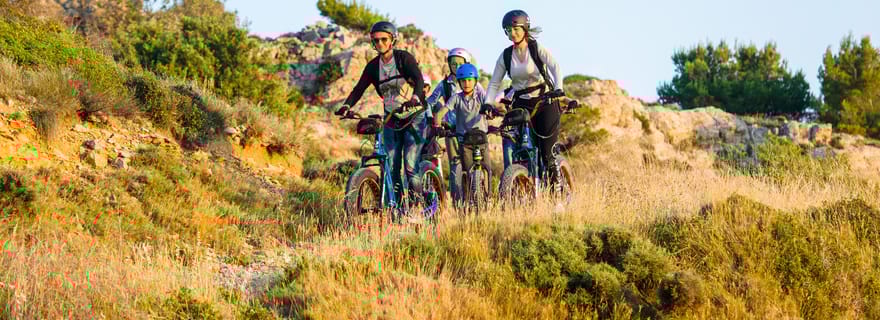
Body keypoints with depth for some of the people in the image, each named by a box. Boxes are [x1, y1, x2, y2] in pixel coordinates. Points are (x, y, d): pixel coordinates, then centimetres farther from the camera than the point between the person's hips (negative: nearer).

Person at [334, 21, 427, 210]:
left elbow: (419, 79, -24)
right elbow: (359, 88, -3)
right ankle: (396, 204, 4)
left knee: (410, 165, -15)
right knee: (392, 166, -1)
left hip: (413, 115, -5)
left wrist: (415, 99, -44)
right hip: (391, 118, 5)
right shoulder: (373, 66, 5)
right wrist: (346, 106, -22)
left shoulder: (404, 58, -9)